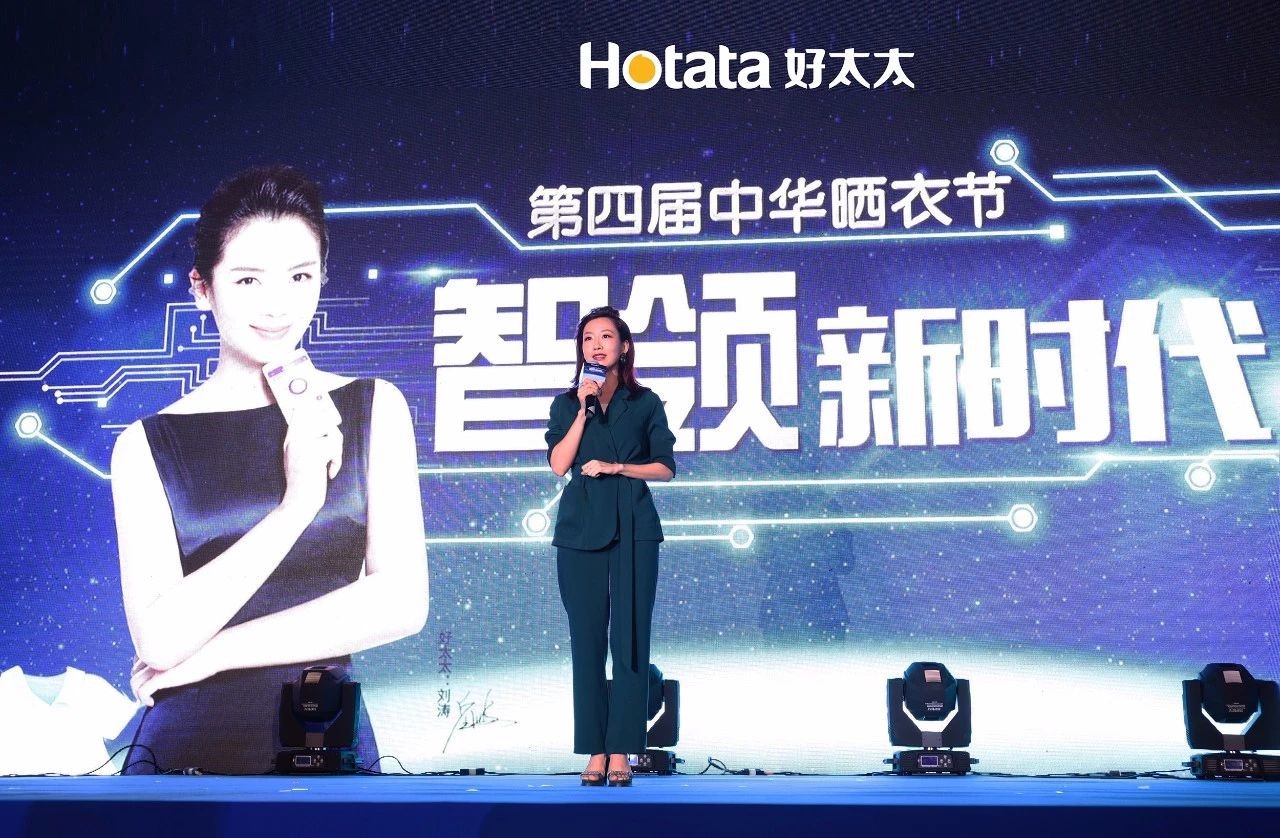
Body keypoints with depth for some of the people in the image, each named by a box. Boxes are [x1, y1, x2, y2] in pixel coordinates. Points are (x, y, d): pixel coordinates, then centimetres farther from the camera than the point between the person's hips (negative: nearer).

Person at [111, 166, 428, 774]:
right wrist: (297, 504, -18)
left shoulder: (372, 410, -2)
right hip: (183, 753, 0)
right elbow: (160, 639, -14)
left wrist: (214, 652, -12)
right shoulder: (147, 446, -4)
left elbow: (401, 602, -10)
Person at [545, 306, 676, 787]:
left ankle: (621, 752, 1)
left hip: (633, 530, -1)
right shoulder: (567, 404, 11)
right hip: (581, 529, 1)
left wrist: (616, 467, -7)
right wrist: (584, 408, -6)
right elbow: (559, 464, -2)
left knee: (630, 638, -3)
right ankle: (594, 752, 6)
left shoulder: (645, 403, 9)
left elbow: (665, 467, 5)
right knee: (587, 639, 1)